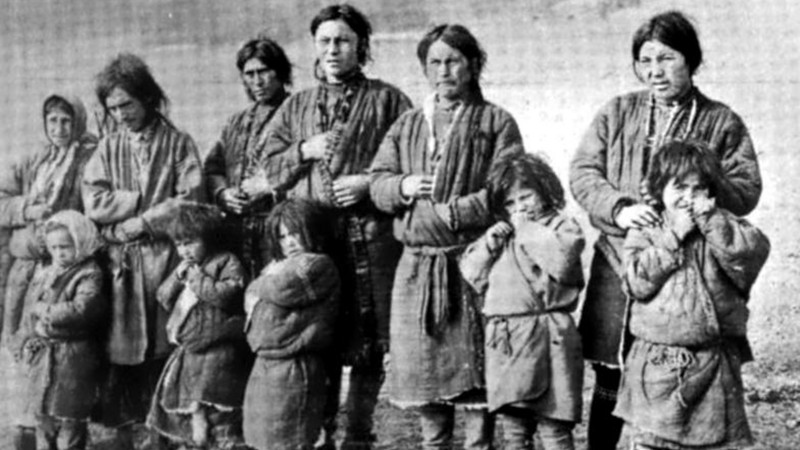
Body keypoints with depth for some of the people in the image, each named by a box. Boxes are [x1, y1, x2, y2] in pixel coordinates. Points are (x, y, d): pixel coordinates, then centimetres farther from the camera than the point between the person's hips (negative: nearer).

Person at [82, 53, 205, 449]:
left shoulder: (178, 143, 5)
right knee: (119, 355, 1)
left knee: (165, 353, -4)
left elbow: (190, 203, -5)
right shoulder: (107, 148, 13)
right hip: (118, 263, 2)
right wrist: (153, 202, -6)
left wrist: (140, 222, -9)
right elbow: (94, 204, 1)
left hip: (165, 258, -2)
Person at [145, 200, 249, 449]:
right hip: (187, 352, 8)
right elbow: (163, 298, 15)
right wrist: (177, 277, -2)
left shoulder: (227, 262, -8)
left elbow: (225, 295, -22)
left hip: (217, 353, -8)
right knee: (183, 410, 13)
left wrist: (196, 277, -16)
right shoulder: (184, 267, 15)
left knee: (218, 417, -10)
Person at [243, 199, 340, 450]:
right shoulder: (279, 264, 18)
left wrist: (267, 281, -1)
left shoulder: (317, 265, -12)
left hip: (293, 367, -9)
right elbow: (252, 296, 12)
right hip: (266, 364, 9)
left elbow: (280, 290, -22)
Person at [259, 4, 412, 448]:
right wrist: (304, 150, -3)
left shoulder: (386, 99, 8)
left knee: (366, 342, 0)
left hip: (369, 234, -2)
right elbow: (270, 167, 14)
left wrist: (370, 183, -12)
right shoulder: (295, 106, 19)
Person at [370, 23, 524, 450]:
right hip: (417, 265, 4)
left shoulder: (496, 122, 3)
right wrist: (403, 186, -10)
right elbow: (378, 183, 12)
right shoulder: (406, 125, 17)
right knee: (421, 369, 10)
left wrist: (452, 212, -16)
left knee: (475, 368, -1)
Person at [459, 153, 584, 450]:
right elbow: (471, 274, 16)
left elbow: (562, 262, -18)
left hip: (546, 335, -6)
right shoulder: (501, 234, 19)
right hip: (503, 338, 6)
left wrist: (528, 231, -8)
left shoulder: (562, 226, 2)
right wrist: (489, 243, 1)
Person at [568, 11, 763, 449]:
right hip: (618, 267, 1)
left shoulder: (723, 124, 7)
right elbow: (582, 171, 3)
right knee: (609, 384, 7)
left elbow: (746, 188, -1)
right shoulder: (617, 113, 11)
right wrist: (619, 208, -15)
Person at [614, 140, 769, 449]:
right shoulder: (645, 230, 3)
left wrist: (711, 220, -15)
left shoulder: (724, 227, 6)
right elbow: (637, 281, -12)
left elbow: (754, 252, -13)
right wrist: (674, 237, -12)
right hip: (658, 362, -1)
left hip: (715, 362, 1)